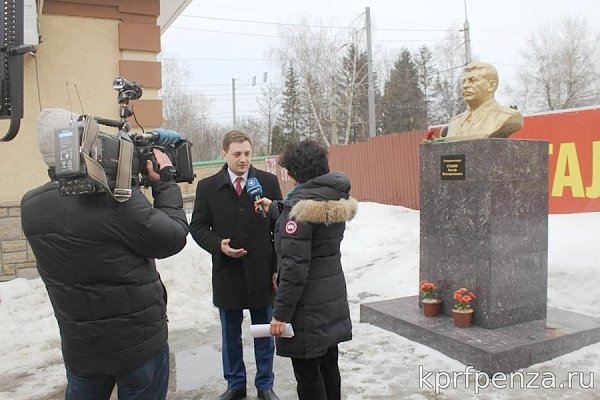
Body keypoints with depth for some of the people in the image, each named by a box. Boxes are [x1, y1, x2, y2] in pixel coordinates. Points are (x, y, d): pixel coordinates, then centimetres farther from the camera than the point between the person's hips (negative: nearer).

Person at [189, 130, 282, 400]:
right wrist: (218, 245, -16)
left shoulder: (268, 182, -2)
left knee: (264, 332, 12)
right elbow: (197, 226, 3)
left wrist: (278, 268, -3)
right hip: (227, 273, 1)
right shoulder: (207, 186, 0)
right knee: (230, 334, 15)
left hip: (262, 273, 0)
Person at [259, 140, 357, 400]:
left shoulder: (301, 204, -19)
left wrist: (281, 313, -17)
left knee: (308, 373, 5)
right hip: (333, 297, 8)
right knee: (328, 366, 20)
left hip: (308, 305, -8)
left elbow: (294, 267, -22)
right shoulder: (335, 199, 5)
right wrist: (274, 209, 26)